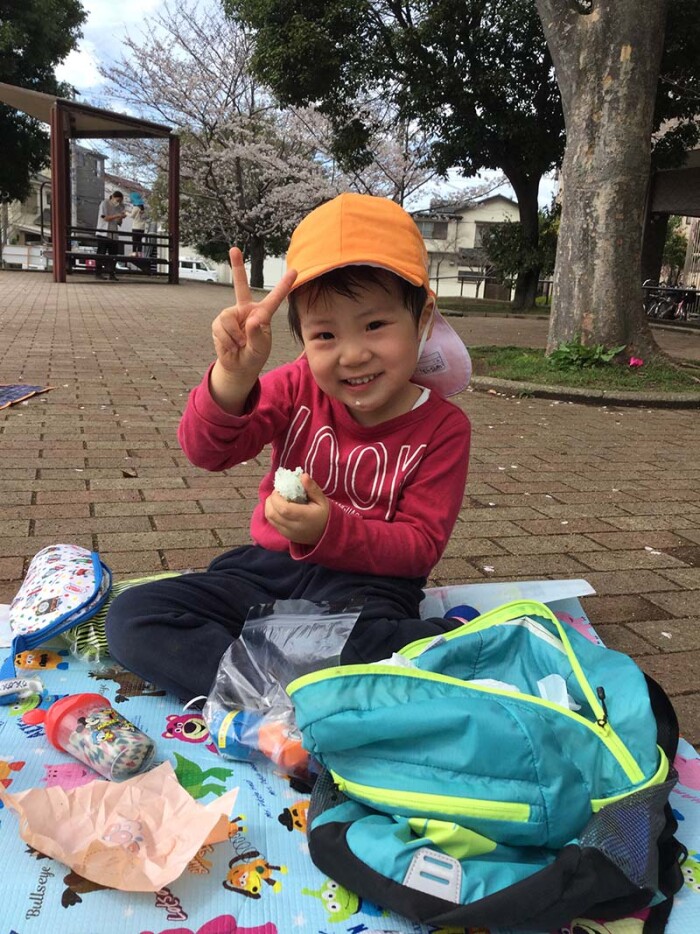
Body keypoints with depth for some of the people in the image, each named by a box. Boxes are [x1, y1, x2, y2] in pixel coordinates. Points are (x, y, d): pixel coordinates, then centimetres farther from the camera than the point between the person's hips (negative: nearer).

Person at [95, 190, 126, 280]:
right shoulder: (104, 204, -4)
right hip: (103, 234, -5)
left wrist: (121, 217, -9)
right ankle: (98, 273, 1)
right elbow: (105, 218, -12)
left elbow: (119, 223, 13)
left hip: (113, 235, 5)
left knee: (113, 254, 3)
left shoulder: (118, 207, 11)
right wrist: (117, 216, -19)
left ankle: (111, 273, 8)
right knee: (101, 254, -4)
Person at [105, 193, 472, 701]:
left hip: (367, 581, -4)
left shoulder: (443, 427, -5)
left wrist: (329, 531, -25)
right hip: (268, 567, 5)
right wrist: (233, 376, -32)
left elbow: (421, 546, -8)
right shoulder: (299, 387, 0)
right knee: (132, 616, -16)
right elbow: (208, 451, -11)